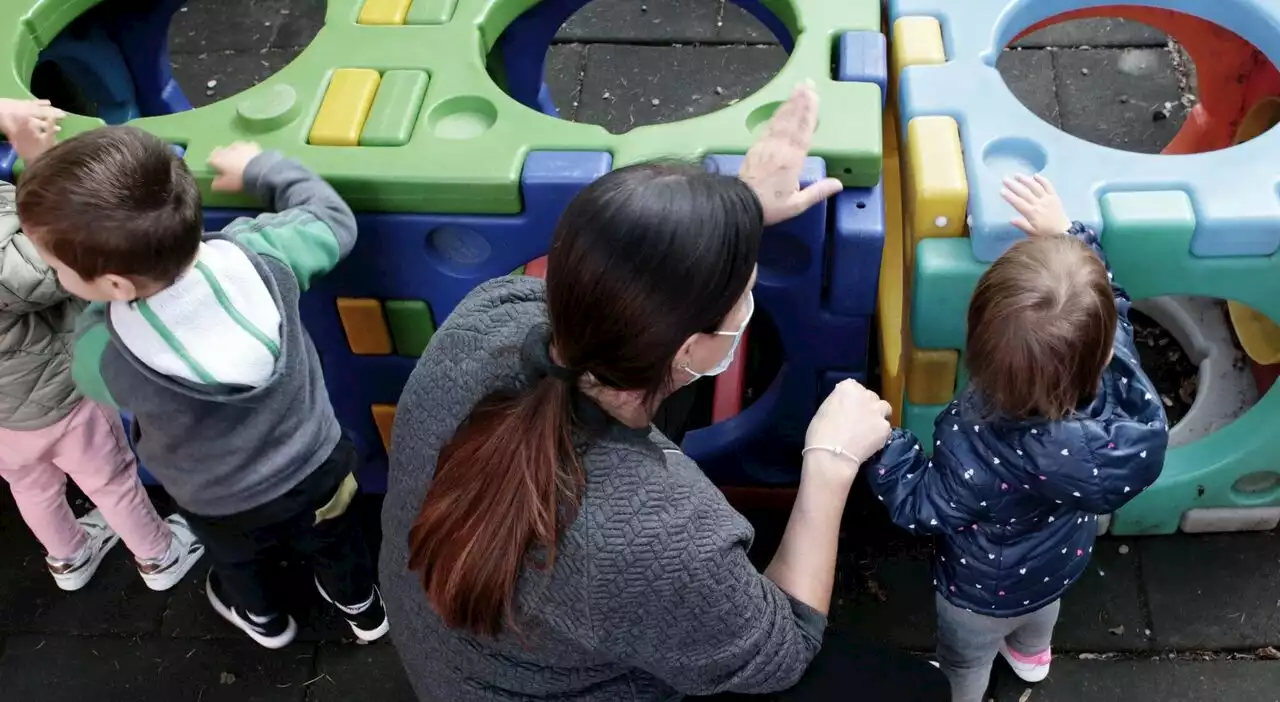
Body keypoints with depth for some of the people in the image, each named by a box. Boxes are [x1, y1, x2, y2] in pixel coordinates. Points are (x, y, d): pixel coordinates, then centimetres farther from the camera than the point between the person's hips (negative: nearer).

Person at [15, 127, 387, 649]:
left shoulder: (103, 362, -38)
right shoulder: (260, 255, -35)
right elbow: (333, 221, -12)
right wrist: (259, 169, -2)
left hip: (223, 507, -1)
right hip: (317, 466, 2)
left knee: (237, 561, 35)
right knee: (332, 541, 34)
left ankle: (262, 618, 66)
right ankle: (362, 606, 63)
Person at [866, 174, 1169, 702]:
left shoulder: (973, 447, -48)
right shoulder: (1120, 383, -36)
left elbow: (919, 508, -27)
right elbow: (1109, 307, -13)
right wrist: (1068, 235, -8)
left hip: (987, 594, -5)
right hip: (1064, 560, 5)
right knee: (1041, 607, 41)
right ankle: (1031, 655, 74)